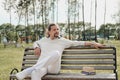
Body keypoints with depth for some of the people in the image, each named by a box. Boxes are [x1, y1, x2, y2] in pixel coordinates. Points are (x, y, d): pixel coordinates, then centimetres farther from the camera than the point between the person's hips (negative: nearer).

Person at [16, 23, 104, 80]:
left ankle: (29, 70, -43)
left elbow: (79, 43, 12)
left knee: (56, 53, -37)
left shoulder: (62, 41, 13)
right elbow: (36, 42, 39)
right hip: (42, 66, 1)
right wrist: (36, 47, 14)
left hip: (54, 67, -1)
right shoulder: (44, 40, 20)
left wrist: (93, 43, 7)